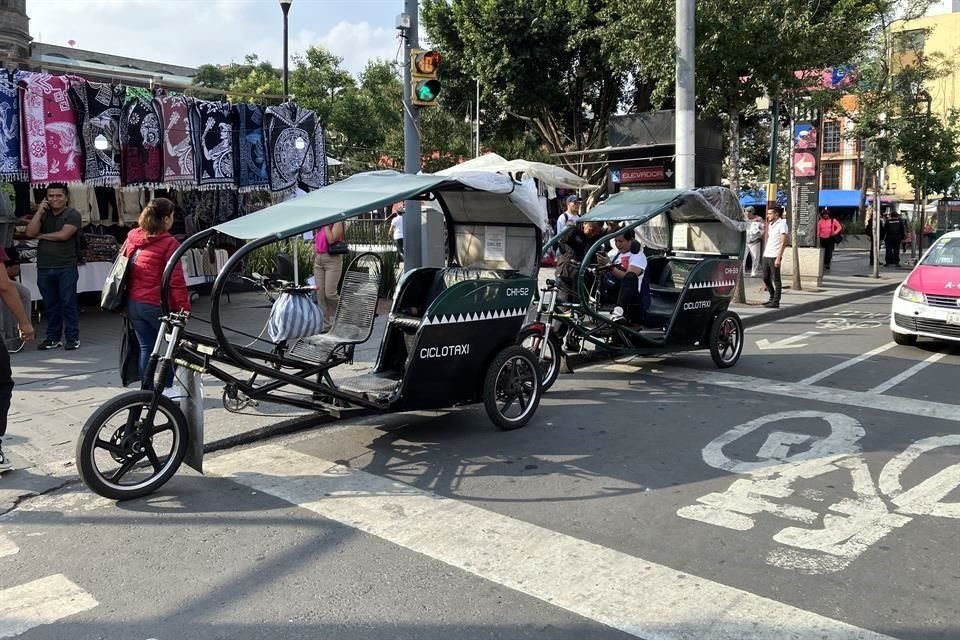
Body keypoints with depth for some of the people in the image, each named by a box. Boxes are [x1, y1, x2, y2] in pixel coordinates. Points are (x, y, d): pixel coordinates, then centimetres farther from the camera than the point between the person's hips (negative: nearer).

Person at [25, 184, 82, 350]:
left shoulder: (72, 215, -2)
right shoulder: (43, 214, 15)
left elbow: (63, 235, -15)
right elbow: (30, 233, 0)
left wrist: (41, 235, -1)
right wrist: (39, 211, -3)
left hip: (66, 267, -5)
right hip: (44, 268, 5)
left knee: (68, 303, -2)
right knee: (50, 304, 9)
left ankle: (72, 337, 4)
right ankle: (53, 338, 16)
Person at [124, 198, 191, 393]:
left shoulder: (132, 238, 6)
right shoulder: (168, 243, -14)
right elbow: (176, 279, -17)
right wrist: (184, 306, -11)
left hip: (133, 303, 6)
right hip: (157, 305, -6)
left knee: (146, 348, 14)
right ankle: (167, 388, 14)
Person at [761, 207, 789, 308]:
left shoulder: (782, 224, -7)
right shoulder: (770, 224, 17)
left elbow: (783, 243, -12)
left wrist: (778, 258, -18)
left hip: (774, 257, -8)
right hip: (766, 255, 8)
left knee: (776, 280, -1)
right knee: (766, 278, 12)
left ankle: (776, 301, 3)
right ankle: (772, 298, 25)